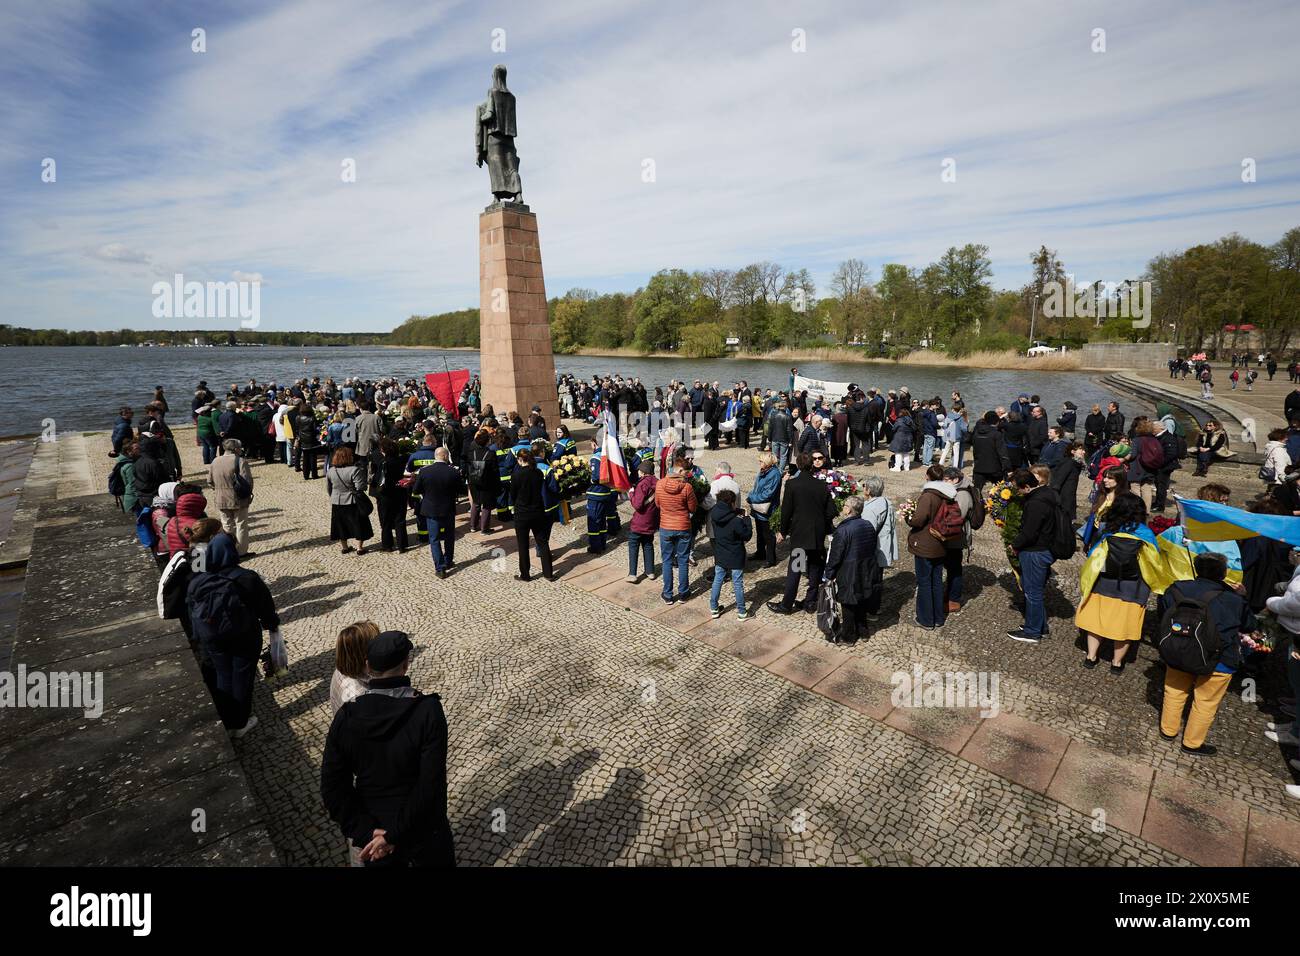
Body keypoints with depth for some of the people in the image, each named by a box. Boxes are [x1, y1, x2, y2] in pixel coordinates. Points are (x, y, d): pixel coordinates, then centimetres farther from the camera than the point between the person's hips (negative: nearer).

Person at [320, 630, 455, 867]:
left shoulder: (346, 717, -14)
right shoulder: (428, 710, -25)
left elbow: (333, 787, -11)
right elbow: (431, 785, -25)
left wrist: (366, 832, -9)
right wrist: (394, 834, -15)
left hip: (374, 833, 3)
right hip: (425, 833, -2)